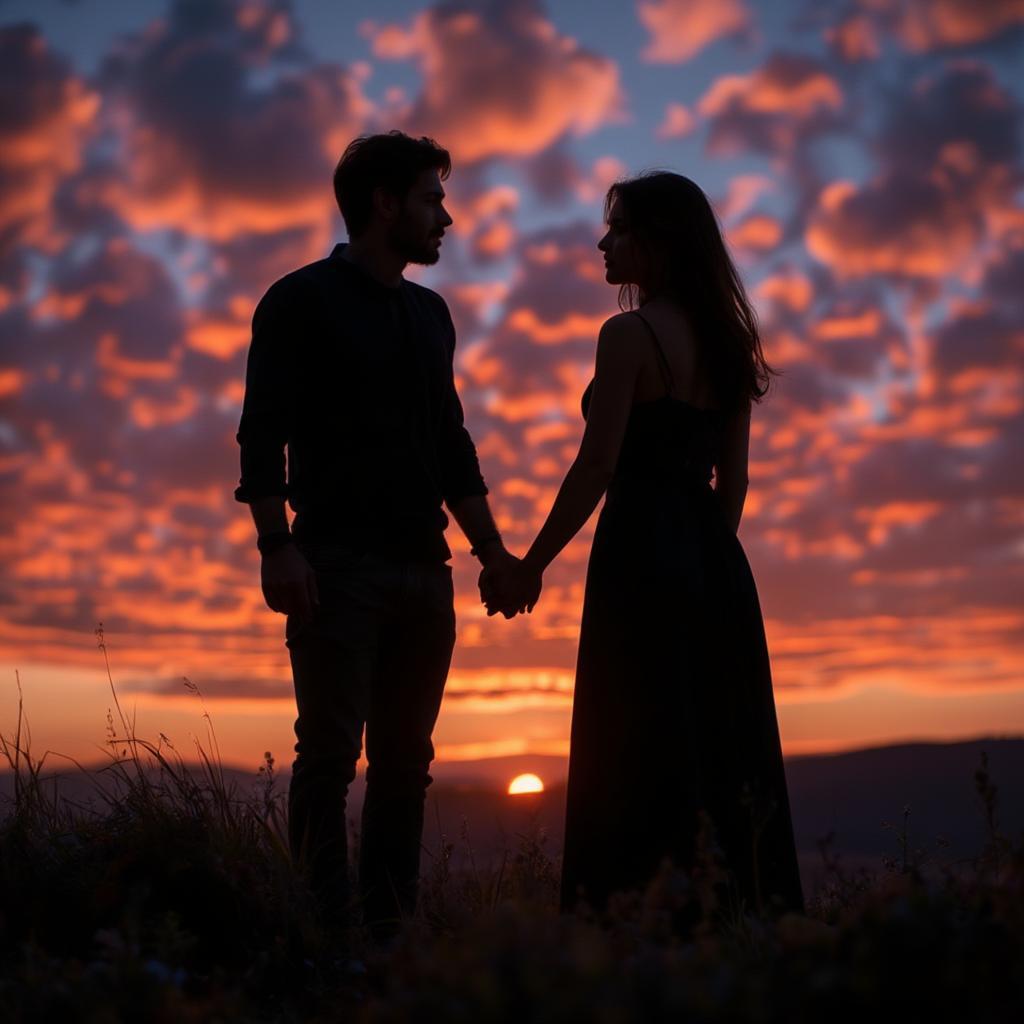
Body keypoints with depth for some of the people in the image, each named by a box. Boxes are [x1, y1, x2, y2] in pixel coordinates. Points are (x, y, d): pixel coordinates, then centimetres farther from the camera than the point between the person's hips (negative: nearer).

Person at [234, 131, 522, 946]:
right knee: (331, 754, -8)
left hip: (423, 569, 6)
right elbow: (263, 432, -7)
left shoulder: (430, 314, 20)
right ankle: (329, 932, -5)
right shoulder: (303, 300, 1)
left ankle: (390, 929, 9)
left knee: (405, 762, 5)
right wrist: (277, 544, -19)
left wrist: (491, 548, 12)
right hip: (339, 563, -6)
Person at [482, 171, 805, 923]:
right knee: (726, 749, 10)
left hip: (642, 556, -7)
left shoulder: (631, 334, -9)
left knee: (641, 755, -4)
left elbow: (595, 469, -14)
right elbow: (733, 480, 15)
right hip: (717, 562, 8)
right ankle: (749, 908, 13)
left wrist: (531, 568, -8)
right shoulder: (726, 340, 14)